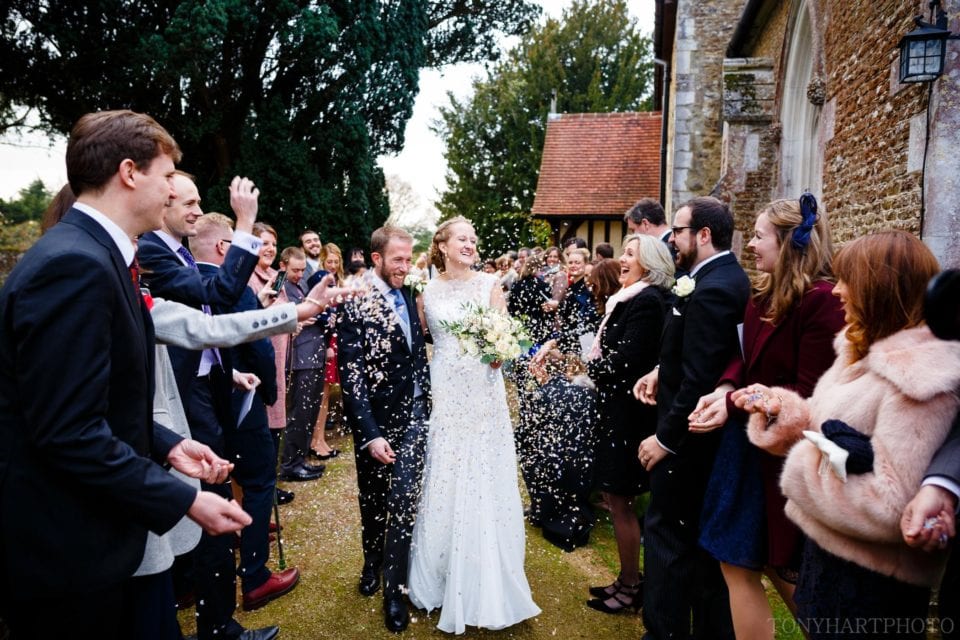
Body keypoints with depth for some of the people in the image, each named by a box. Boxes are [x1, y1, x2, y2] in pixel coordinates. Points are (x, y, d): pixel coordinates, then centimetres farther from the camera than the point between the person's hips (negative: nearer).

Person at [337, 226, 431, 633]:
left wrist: (426, 402, 6)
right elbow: (350, 377, -17)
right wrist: (370, 434, -20)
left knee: (404, 500, -1)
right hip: (376, 419, -3)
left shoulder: (409, 298, 4)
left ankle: (395, 590, 12)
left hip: (413, 413, 3)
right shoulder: (356, 306, -13)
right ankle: (372, 563, 41)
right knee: (374, 500, 16)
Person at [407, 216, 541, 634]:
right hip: (444, 394, 1)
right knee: (444, 482, 7)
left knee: (484, 483, 4)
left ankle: (485, 581, 21)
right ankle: (444, 578, 26)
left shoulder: (489, 284, 1)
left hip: (483, 392, -1)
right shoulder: (427, 291, 5)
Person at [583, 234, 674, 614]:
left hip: (628, 412, -10)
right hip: (620, 409, 10)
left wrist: (593, 365, -7)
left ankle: (630, 587, 19)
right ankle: (629, 579, 32)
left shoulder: (646, 301, -17)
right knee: (619, 500, 17)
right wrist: (598, 364, -5)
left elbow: (627, 360, -22)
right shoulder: (630, 298, 12)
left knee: (619, 501, 3)